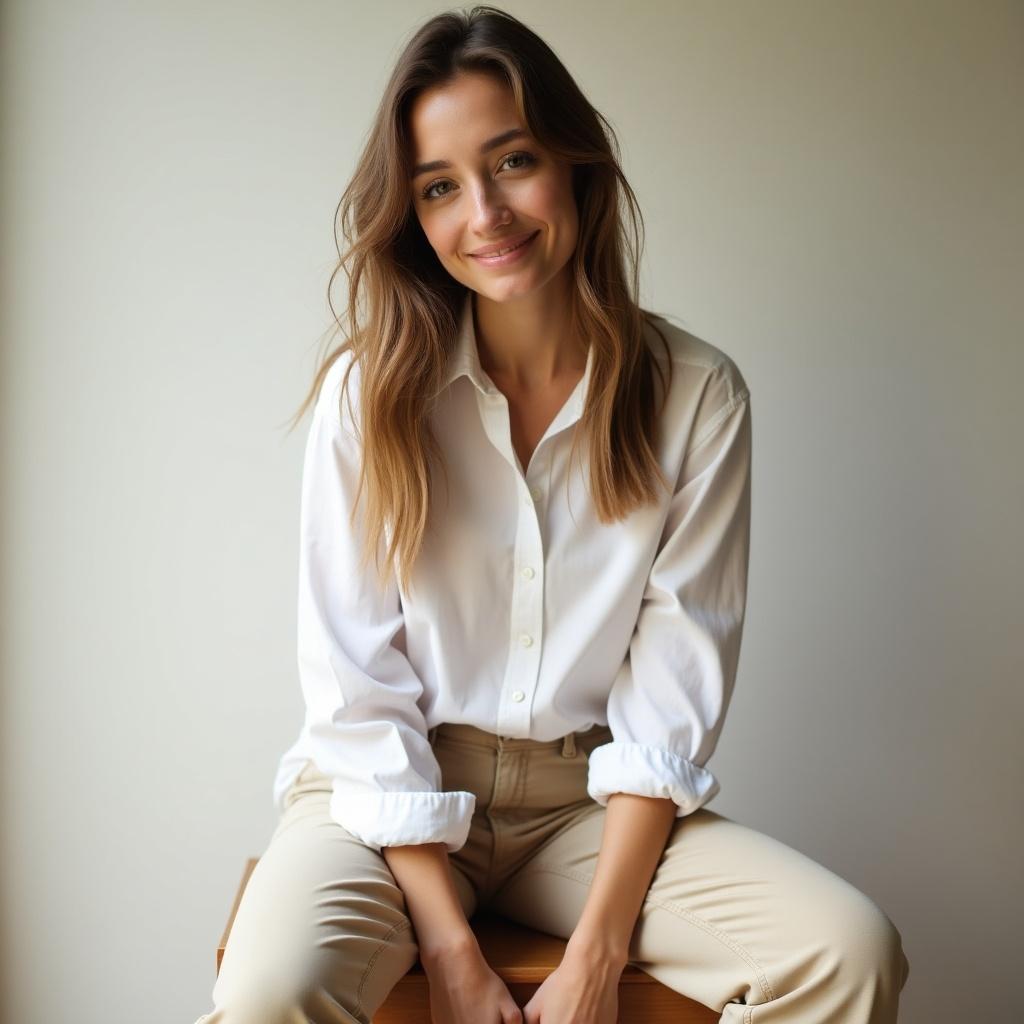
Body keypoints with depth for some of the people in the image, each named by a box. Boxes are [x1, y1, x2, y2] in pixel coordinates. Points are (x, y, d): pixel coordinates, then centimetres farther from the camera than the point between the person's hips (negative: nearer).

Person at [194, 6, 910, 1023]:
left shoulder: (697, 396, -4)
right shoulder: (369, 391, -6)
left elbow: (675, 689, -5)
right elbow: (359, 688, -8)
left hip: (594, 804, 2)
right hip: (398, 801, -1)